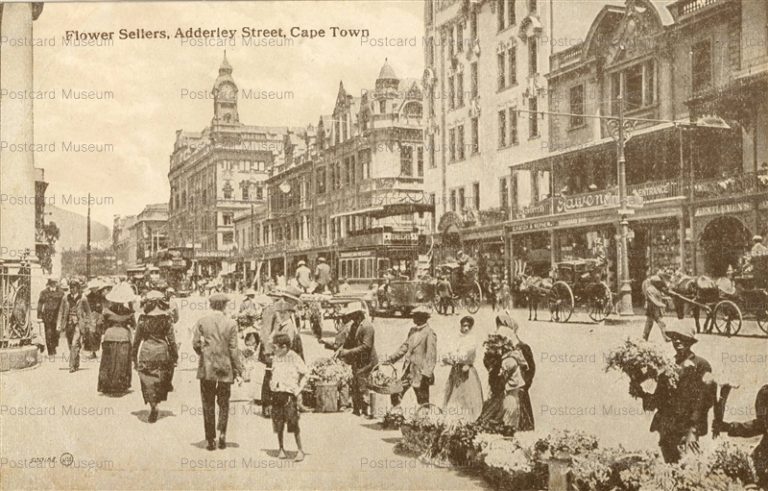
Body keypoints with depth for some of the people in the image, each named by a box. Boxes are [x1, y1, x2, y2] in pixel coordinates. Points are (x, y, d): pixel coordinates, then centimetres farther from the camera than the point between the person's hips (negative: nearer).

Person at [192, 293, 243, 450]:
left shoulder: (201, 322, -3)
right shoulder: (231, 324, -5)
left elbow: (196, 343, -5)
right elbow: (233, 349, -5)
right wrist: (238, 371, 2)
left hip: (207, 368, 0)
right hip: (225, 369, 0)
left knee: (208, 404, 10)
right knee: (223, 403, 15)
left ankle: (211, 440, 11)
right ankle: (222, 433, -1)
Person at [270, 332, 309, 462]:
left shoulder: (294, 358, -6)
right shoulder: (275, 359, 11)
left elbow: (306, 373, -2)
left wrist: (299, 388, -7)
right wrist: (271, 383, 10)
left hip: (290, 394, -5)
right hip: (276, 393, 5)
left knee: (293, 423, -8)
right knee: (278, 423, 5)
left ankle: (300, 450, 1)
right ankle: (281, 449, 19)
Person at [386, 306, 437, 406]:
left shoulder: (429, 333, -13)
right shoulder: (412, 330, 11)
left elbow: (431, 356, -17)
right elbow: (405, 346, 18)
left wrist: (427, 373, -22)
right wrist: (392, 359, 13)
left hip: (420, 372, -8)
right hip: (408, 370, 8)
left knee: (423, 402, 3)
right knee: (396, 394, 8)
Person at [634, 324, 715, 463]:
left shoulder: (701, 366, -3)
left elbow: (704, 400, -10)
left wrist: (693, 430, -18)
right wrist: (641, 393, -4)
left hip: (686, 430, -5)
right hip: (666, 430, 5)